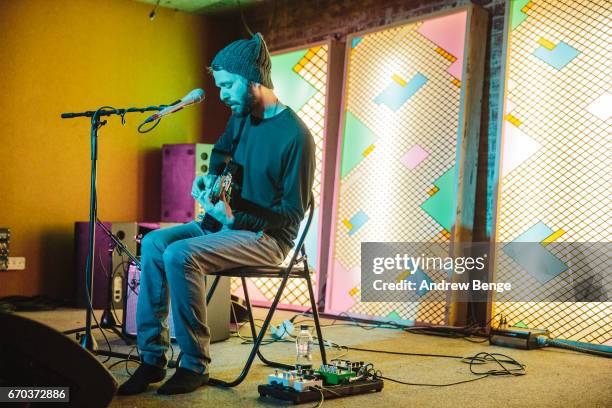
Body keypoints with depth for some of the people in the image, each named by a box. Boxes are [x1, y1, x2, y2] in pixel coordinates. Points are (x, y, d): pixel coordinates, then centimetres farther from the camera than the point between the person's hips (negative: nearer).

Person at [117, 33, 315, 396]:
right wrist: (210, 178, 8)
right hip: (227, 221, 9)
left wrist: (234, 217, -25)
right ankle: (152, 357, -8)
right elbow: (221, 152, 29)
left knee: (180, 255, -28)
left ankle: (196, 365, -15)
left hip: (266, 237, -8)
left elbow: (294, 213, -18)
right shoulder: (241, 116, 6)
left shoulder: (295, 136, -19)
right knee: (154, 242, -11)